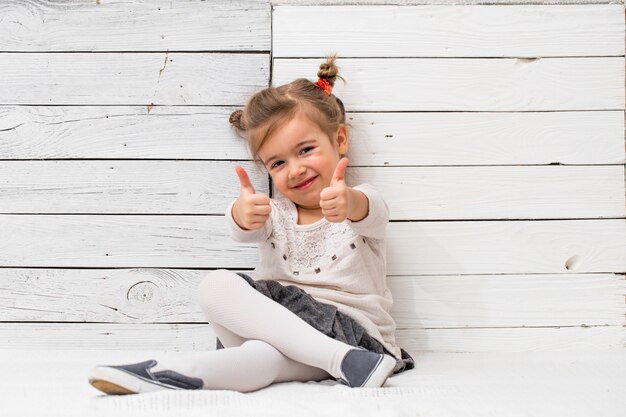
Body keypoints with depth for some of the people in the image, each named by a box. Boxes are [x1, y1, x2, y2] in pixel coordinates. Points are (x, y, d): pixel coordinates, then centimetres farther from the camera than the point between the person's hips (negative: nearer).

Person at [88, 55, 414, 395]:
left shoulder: (360, 202, 4)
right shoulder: (274, 212, 14)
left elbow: (370, 216, -23)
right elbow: (245, 231, -11)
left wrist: (350, 204, -50)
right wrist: (243, 214, -38)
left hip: (349, 330, -5)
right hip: (275, 325, 5)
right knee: (216, 286, -25)